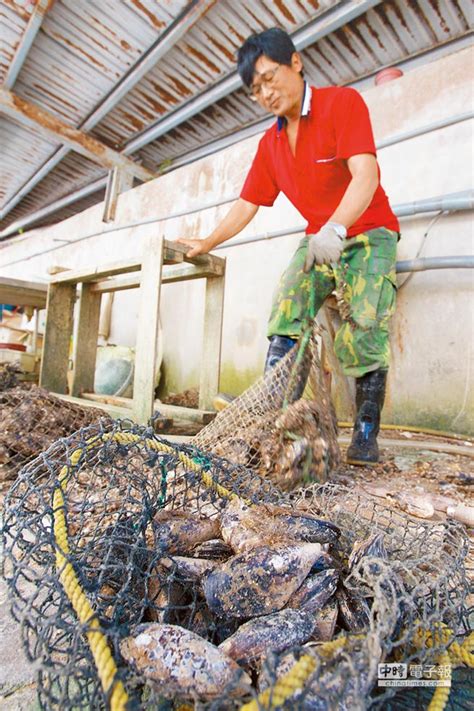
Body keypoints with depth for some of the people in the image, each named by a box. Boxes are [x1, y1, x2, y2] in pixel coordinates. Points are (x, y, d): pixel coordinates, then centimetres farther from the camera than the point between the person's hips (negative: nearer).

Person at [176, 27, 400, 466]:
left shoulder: (343, 102, -8)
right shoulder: (270, 145, 9)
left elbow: (365, 174, -23)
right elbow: (247, 205, 12)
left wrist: (335, 227, -40)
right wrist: (206, 244, 12)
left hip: (368, 235, -4)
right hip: (318, 240, 5)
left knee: (364, 335, -17)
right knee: (284, 322, -17)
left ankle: (366, 434, -4)